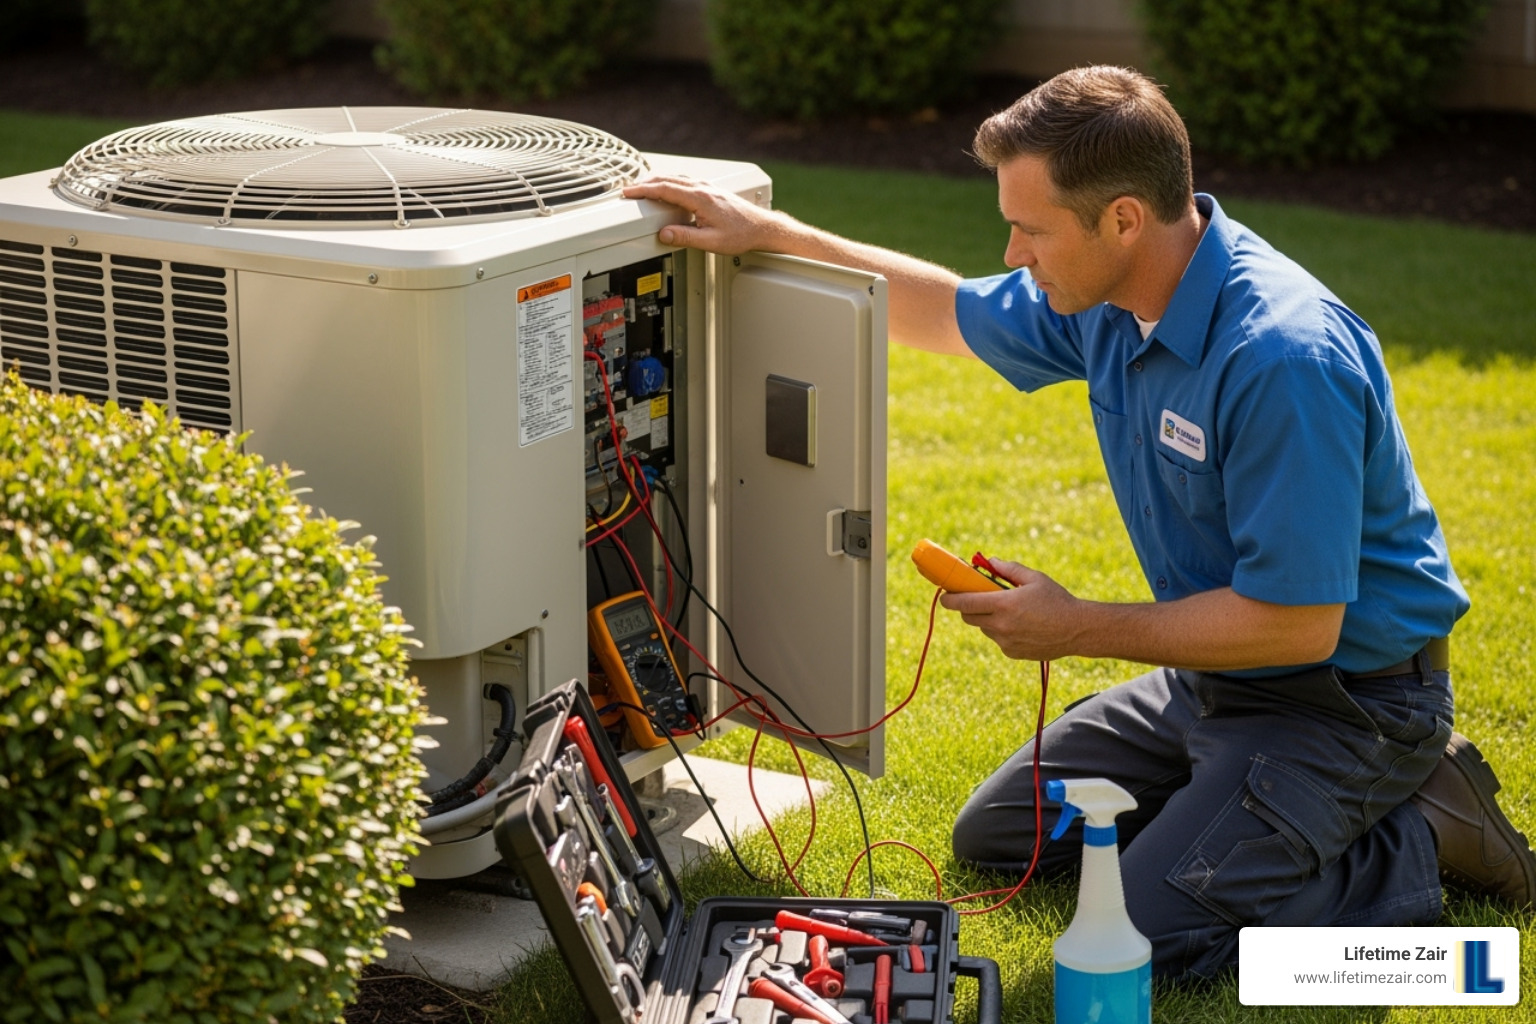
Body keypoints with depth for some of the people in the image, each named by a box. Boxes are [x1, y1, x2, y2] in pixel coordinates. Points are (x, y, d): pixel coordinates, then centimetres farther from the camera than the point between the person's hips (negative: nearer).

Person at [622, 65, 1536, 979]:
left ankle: (1426, 836, -4)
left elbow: (1297, 622, -30)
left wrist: (1078, 629, -20)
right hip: (1215, 675, 9)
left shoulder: (1283, 361, -32)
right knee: (997, 837, 14)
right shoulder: (1111, 297, -4)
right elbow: (953, 312, 17)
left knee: (1147, 931, -22)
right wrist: (771, 234, 10)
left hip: (1346, 694, -9)